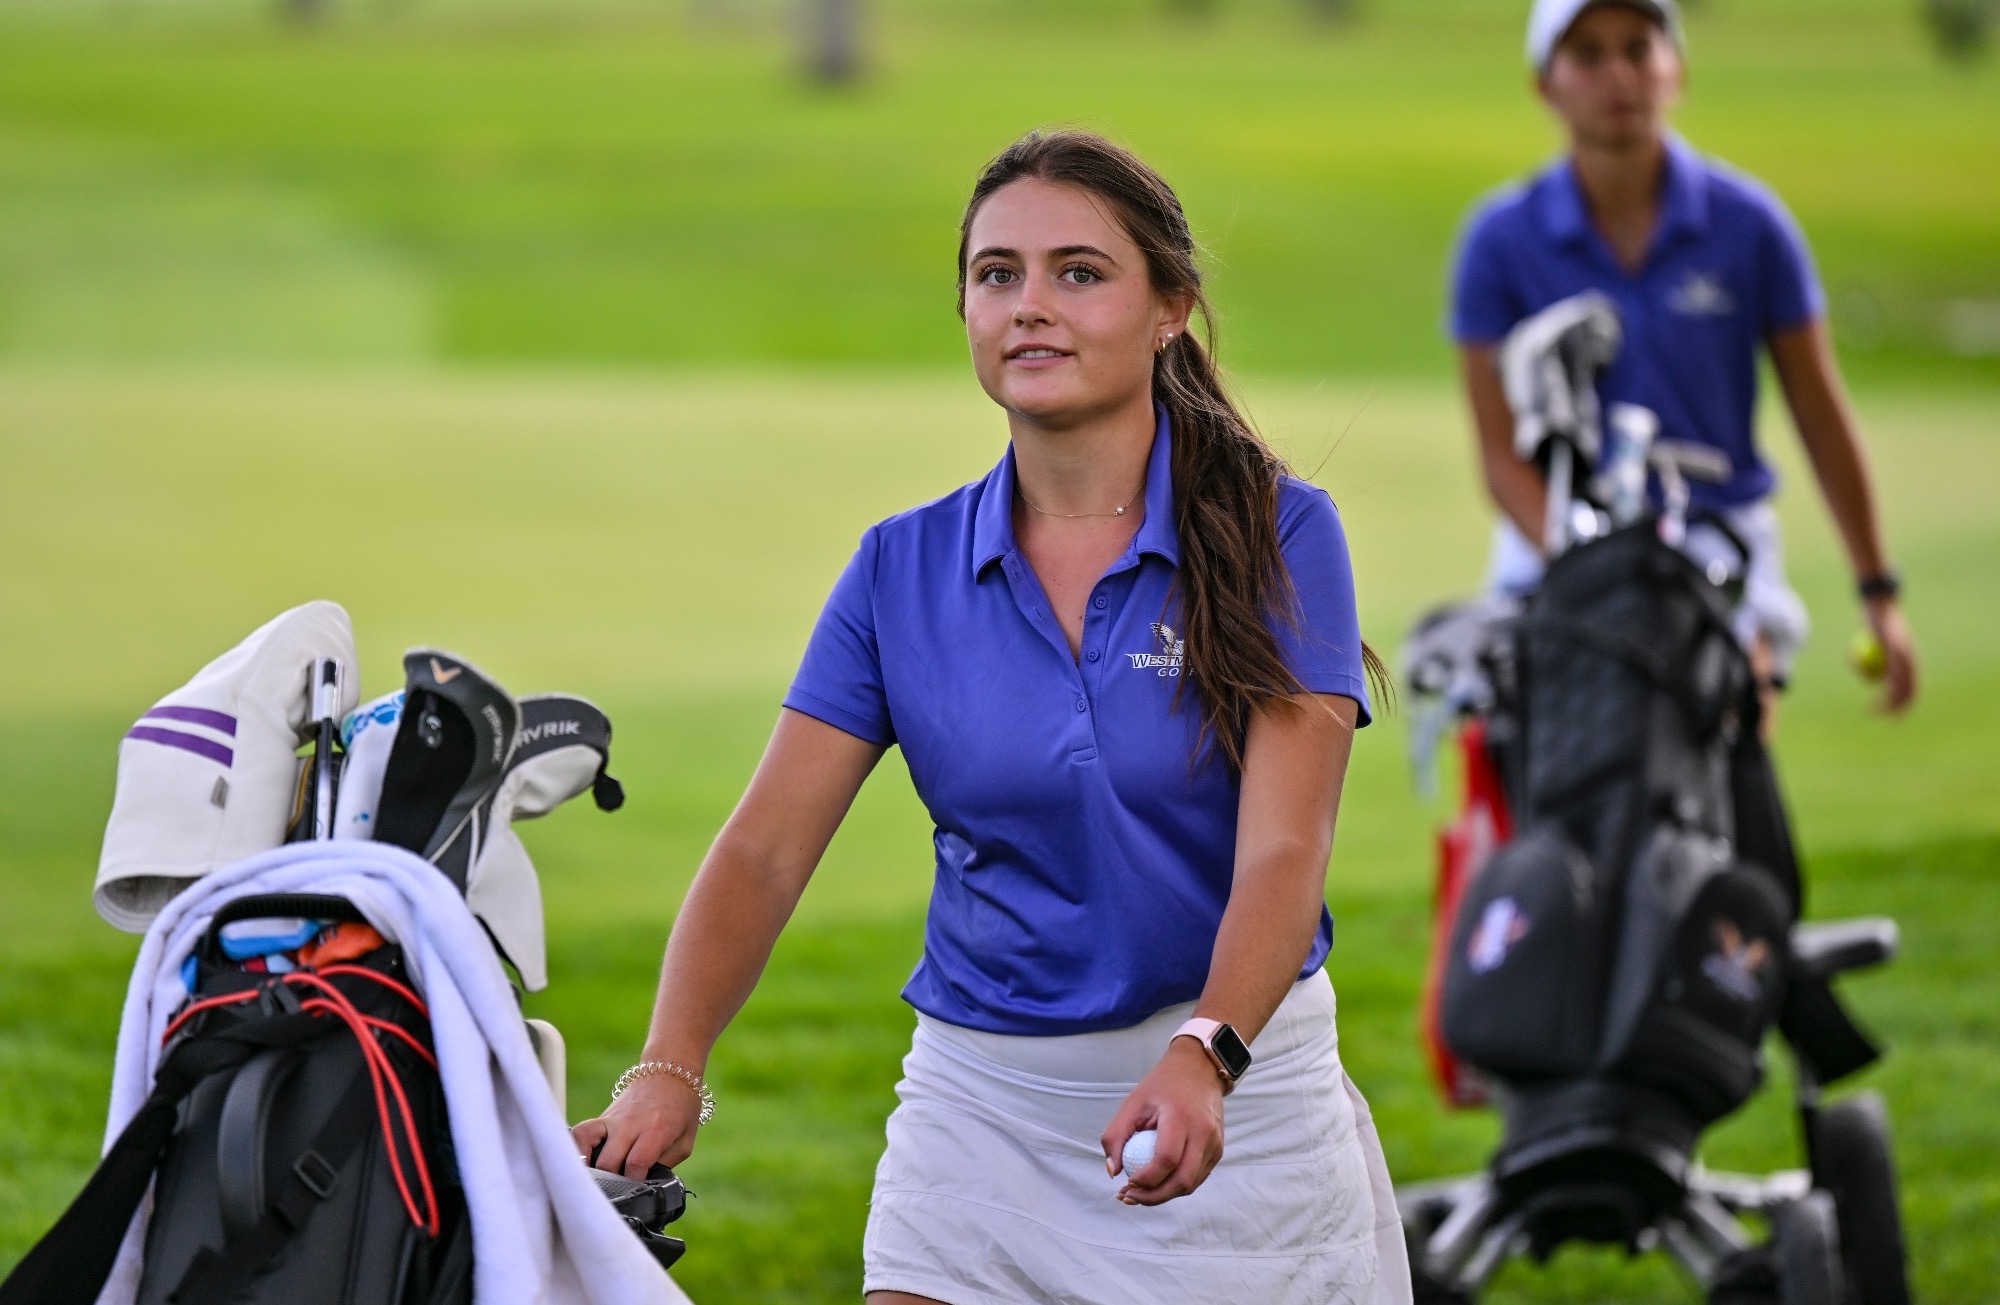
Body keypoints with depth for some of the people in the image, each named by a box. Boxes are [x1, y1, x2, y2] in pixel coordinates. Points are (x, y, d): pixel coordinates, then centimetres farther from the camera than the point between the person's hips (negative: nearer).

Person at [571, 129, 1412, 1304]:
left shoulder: (1279, 535, -7)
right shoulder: (904, 568, 3)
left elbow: (1284, 851, -17)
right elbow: (765, 850, -4)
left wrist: (1202, 1059, -35)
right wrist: (670, 1072, -21)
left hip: (1239, 1091, -2)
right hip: (979, 1107, 2)